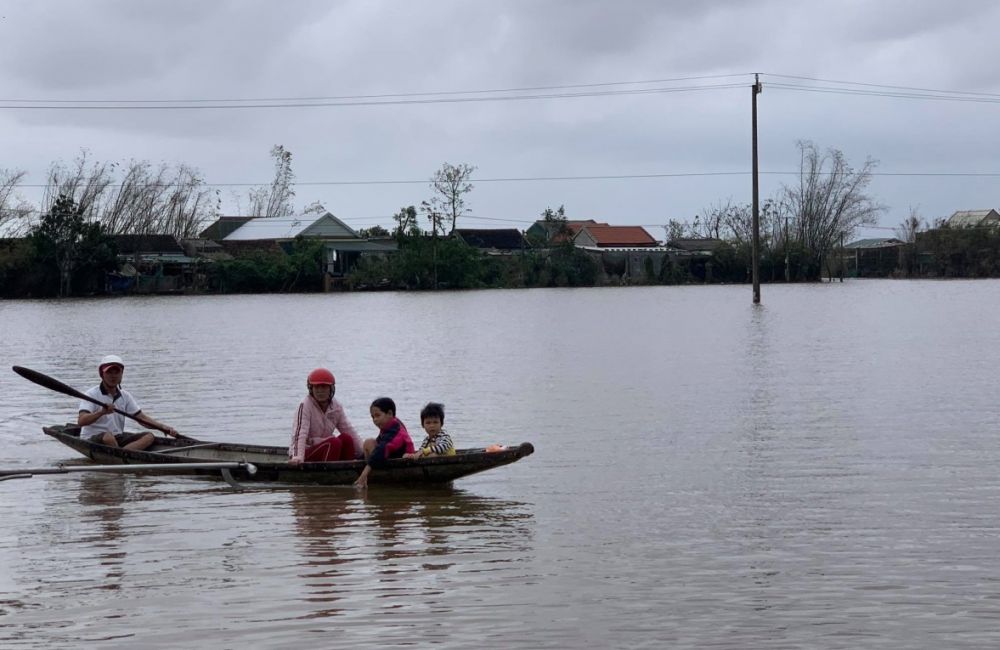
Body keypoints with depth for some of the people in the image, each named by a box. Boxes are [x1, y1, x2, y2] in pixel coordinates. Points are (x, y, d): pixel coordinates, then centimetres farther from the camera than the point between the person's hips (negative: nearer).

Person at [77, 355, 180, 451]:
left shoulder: (125, 396, 11)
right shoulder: (91, 395, -9)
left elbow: (141, 417, 11)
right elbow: (81, 421, -21)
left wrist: (164, 428, -4)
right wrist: (101, 412, -39)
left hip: (117, 438, 7)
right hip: (92, 440, -7)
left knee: (149, 437, -13)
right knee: (108, 436, -39)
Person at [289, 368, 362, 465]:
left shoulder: (336, 407, 5)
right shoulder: (305, 406, -14)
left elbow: (350, 431, 3)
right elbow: (299, 434, -25)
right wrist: (298, 457, -39)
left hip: (323, 451, 6)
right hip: (306, 454, -6)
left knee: (346, 438, -15)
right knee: (334, 442, -26)